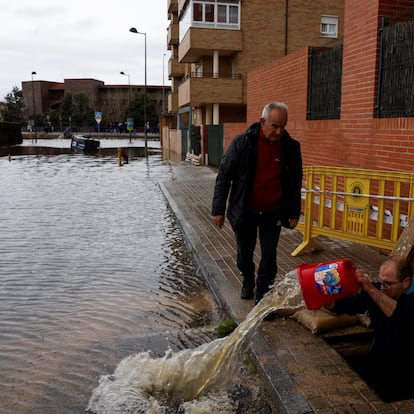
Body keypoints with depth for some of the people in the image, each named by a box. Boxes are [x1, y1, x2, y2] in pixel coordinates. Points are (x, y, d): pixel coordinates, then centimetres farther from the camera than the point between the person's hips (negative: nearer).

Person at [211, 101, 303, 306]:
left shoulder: (291, 147, -6)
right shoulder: (242, 142, -13)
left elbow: (295, 183, 5)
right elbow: (224, 176, -8)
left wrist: (294, 213, 5)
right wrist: (218, 210, -9)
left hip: (273, 213, 1)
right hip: (244, 212, 0)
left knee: (269, 256, 2)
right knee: (244, 254, 16)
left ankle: (262, 295, 20)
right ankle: (247, 282, 44)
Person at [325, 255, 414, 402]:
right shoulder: (377, 289, -2)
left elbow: (400, 316, -38)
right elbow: (345, 305, 2)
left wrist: (371, 290, -44)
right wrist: (327, 300, -20)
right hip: (378, 359, 5)